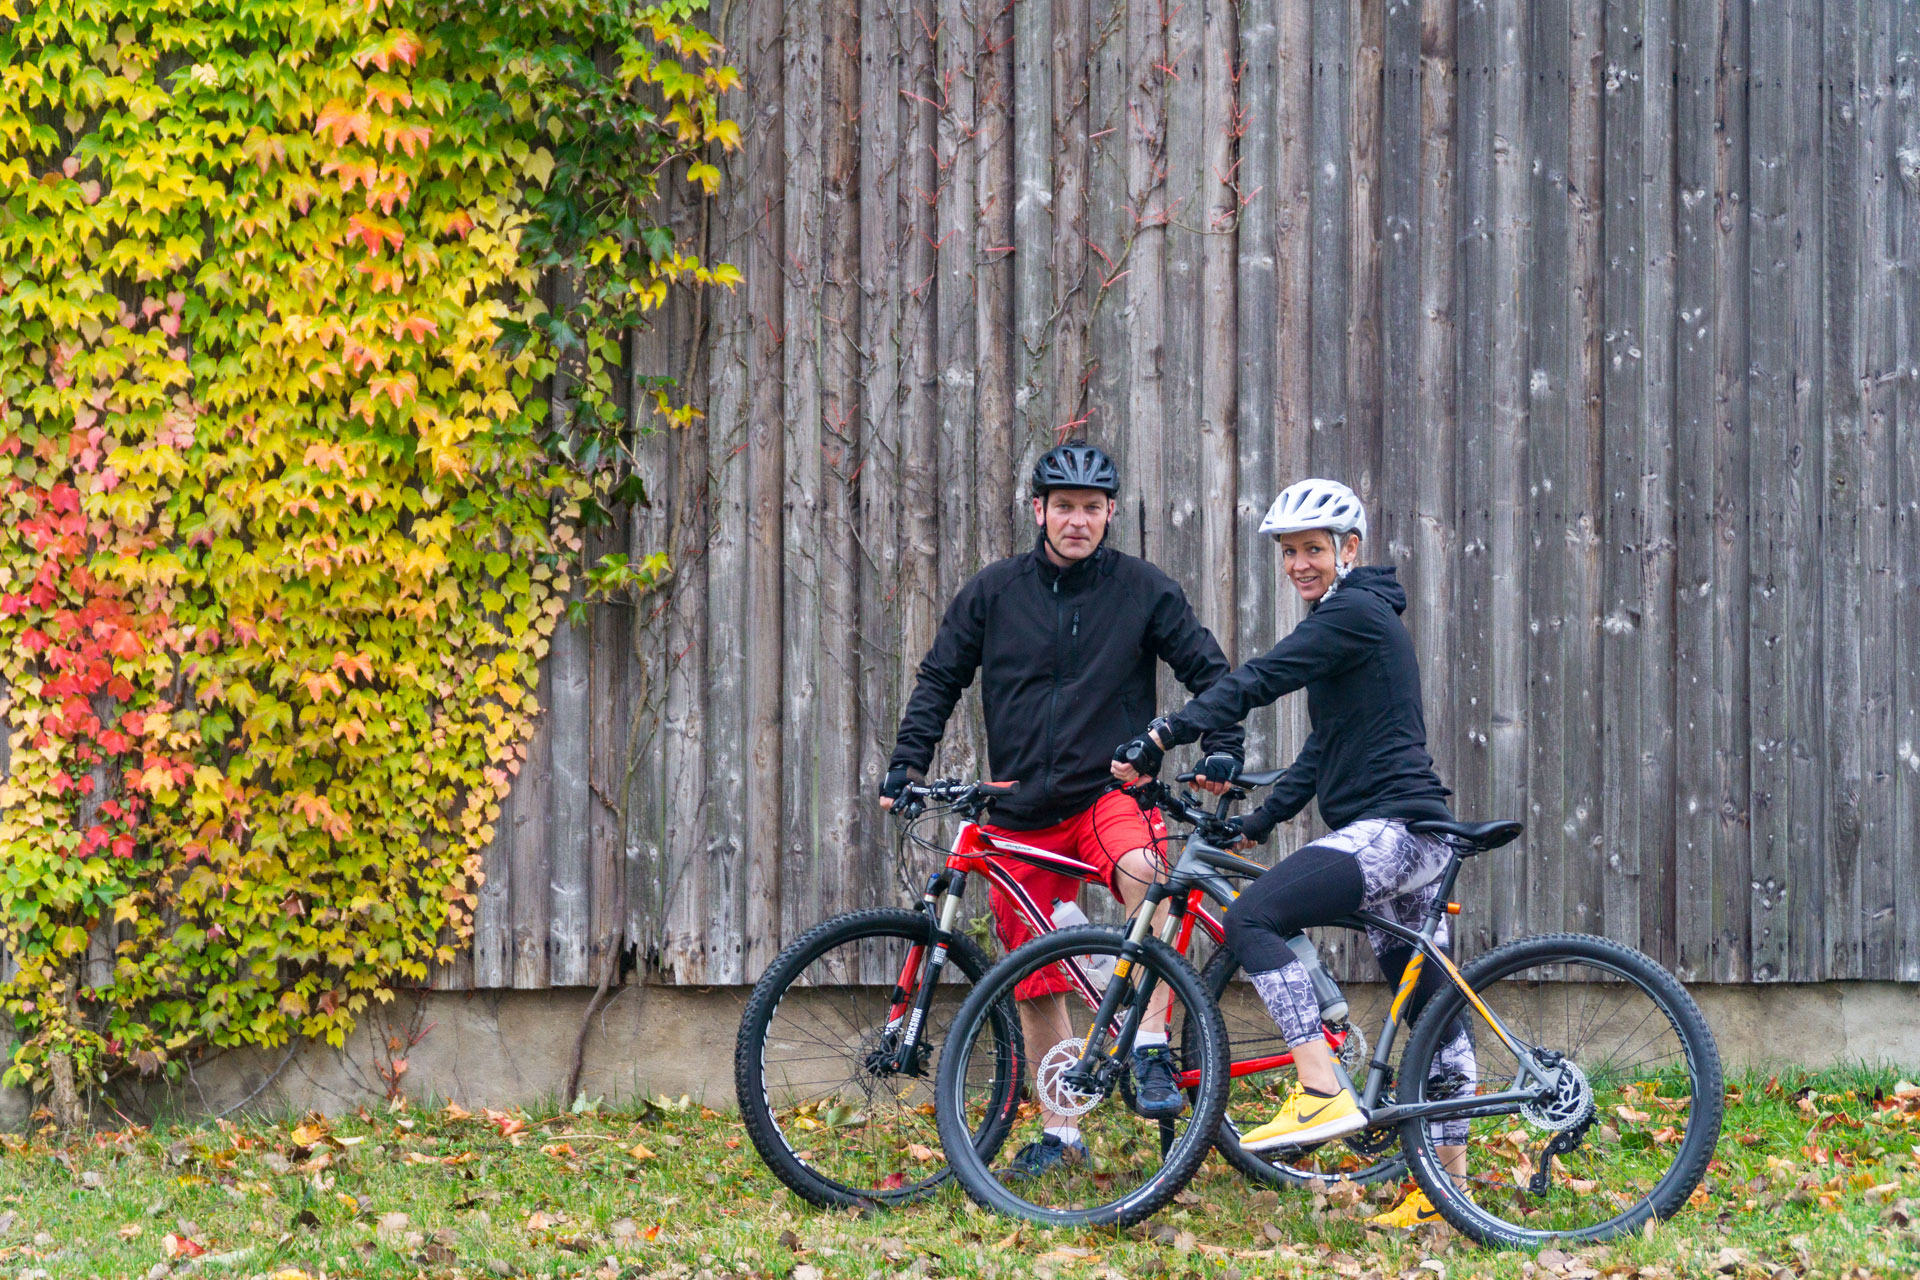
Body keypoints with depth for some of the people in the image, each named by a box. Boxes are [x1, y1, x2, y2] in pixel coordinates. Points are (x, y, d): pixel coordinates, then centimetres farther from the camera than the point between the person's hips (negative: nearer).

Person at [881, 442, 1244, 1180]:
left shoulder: (1143, 590, 1)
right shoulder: (995, 592, 4)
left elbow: (1208, 669, 5)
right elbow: (940, 678, 10)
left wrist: (1221, 747, -10)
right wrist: (907, 763, -1)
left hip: (1110, 792, -3)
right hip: (1020, 812, 3)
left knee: (1142, 869, -36)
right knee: (1036, 984, 5)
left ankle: (1152, 1052, -27)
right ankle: (1058, 1133, 19)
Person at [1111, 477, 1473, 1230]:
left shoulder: (1354, 615, -9)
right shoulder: (1354, 619, 23)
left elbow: (1257, 682, -19)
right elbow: (1326, 748, 25)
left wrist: (1162, 739, -23)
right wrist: (1261, 820, 18)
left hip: (1391, 828, -11)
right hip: (1408, 833, 11)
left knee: (1253, 916, -22)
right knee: (1428, 1004, 12)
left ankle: (1323, 1094, -27)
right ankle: (1449, 1179, 16)